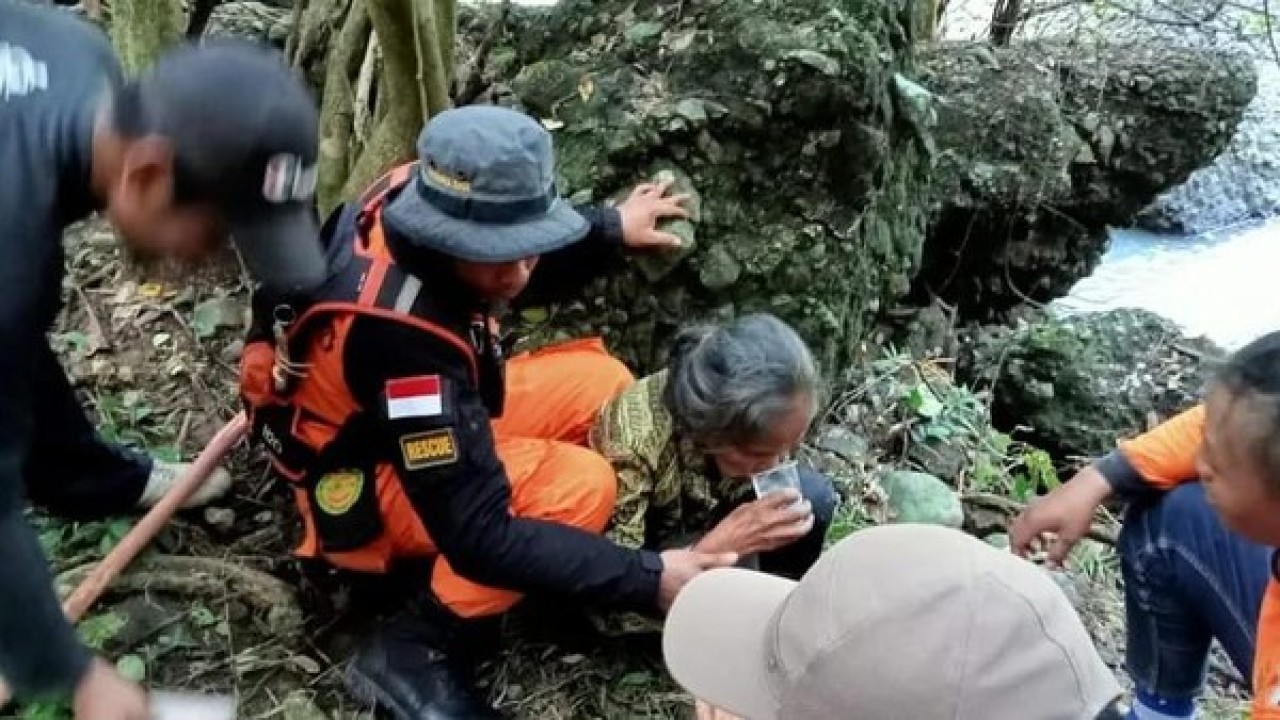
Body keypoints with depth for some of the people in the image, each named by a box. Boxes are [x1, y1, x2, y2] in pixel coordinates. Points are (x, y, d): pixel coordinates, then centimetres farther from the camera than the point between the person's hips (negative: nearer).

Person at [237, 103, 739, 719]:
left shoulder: (421, 200, -19)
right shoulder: (404, 336, -40)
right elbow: (478, 536, -35)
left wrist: (610, 229, 6)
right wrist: (647, 579, -34)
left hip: (420, 420, 8)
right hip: (359, 489, -8)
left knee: (603, 385, 0)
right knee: (579, 486, -26)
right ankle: (413, 651, -10)